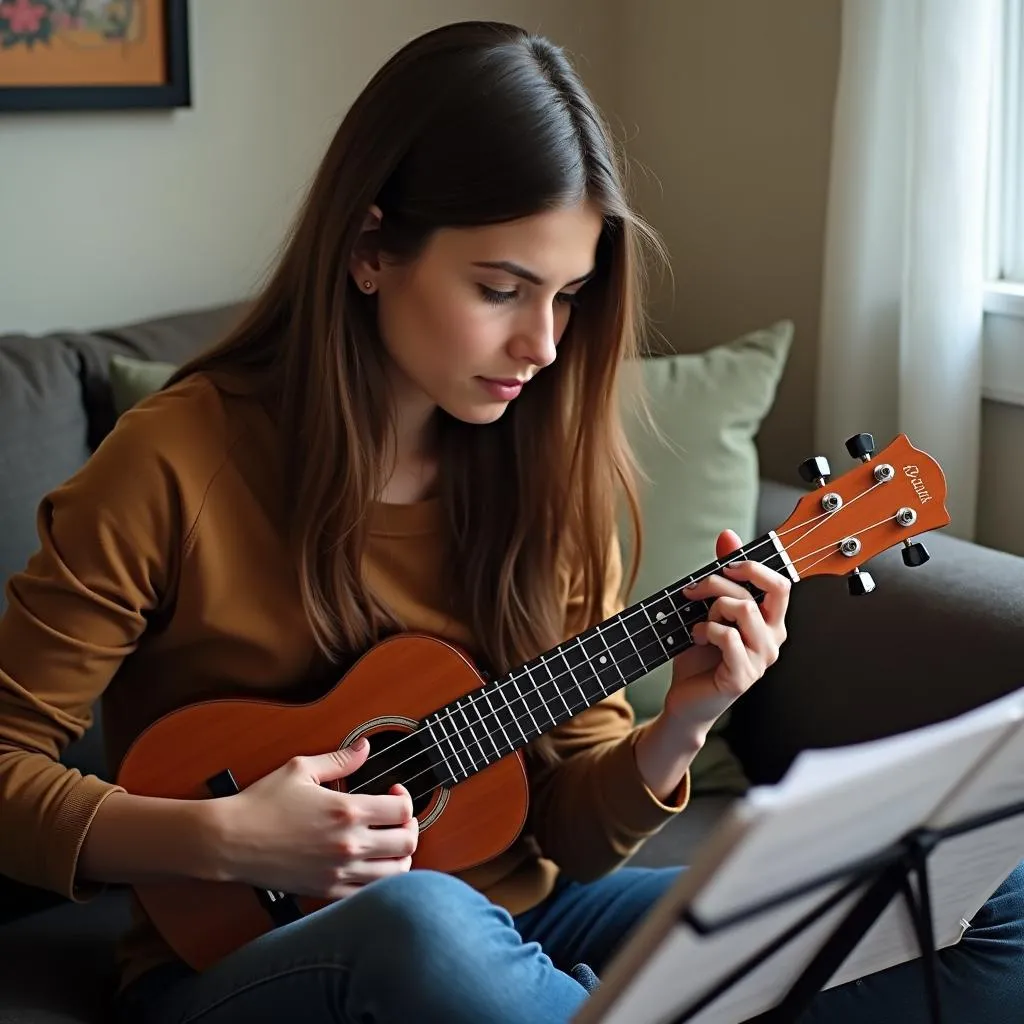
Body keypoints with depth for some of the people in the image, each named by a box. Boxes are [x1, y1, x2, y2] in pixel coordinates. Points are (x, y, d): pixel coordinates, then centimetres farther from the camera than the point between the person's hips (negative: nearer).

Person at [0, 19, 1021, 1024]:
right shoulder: (175, 464, -13)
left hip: (513, 926, 5)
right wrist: (217, 840, -24)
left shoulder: (546, 468, 0)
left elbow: (568, 827, 4)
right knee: (423, 920, -43)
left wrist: (675, 733, -16)